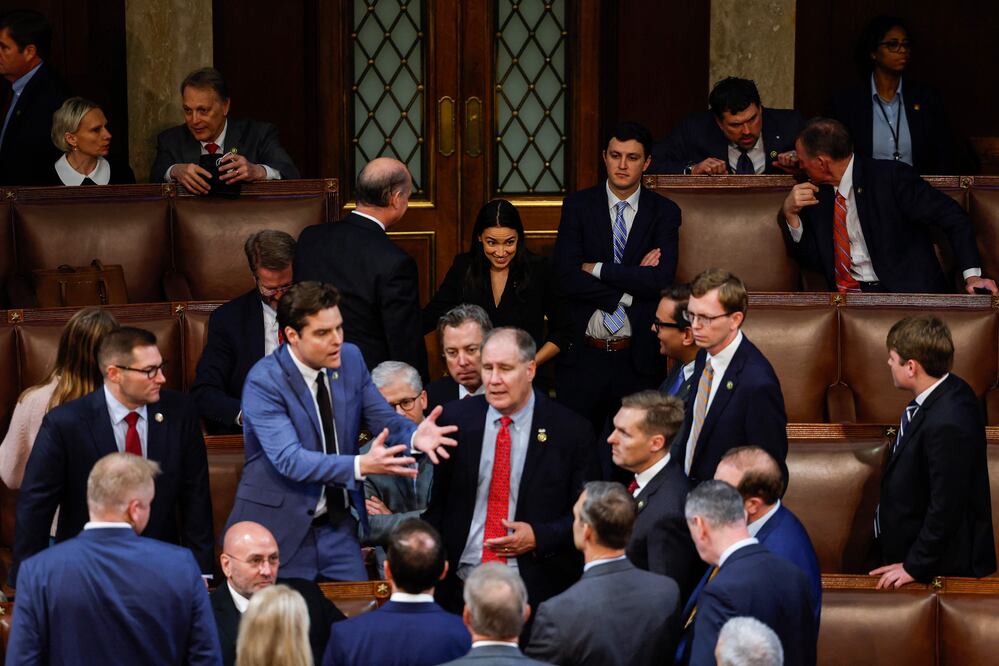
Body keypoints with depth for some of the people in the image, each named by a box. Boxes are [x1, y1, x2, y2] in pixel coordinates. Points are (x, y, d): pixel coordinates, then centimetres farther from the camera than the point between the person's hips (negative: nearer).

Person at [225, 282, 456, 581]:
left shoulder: (350, 359, 1)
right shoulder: (263, 381, -17)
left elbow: (386, 421, 3)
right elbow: (290, 460, -27)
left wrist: (414, 436, -22)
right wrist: (361, 465, -39)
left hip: (339, 523, 5)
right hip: (282, 529, -5)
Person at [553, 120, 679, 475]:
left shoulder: (664, 213, 3)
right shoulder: (578, 206, 4)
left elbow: (661, 279, -12)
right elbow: (567, 277, -8)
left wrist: (596, 269, -10)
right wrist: (629, 289, -12)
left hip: (639, 361, 0)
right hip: (583, 355, 0)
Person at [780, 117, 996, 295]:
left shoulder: (891, 177, -9)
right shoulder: (817, 193, 11)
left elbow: (954, 219, -8)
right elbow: (813, 261, 13)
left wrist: (972, 275, -18)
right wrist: (790, 214, -2)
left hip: (906, 293, -5)